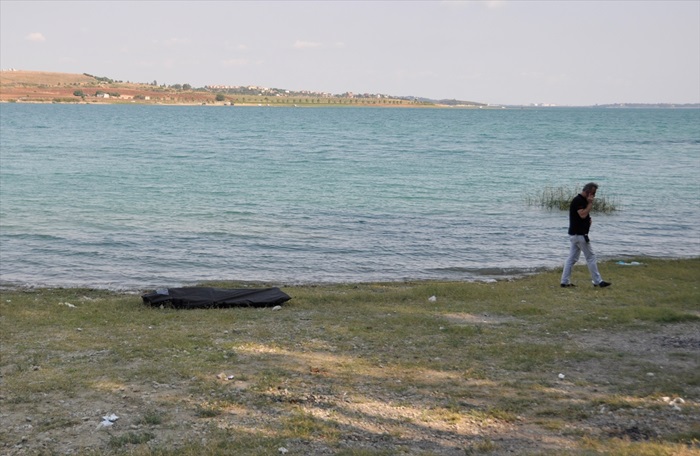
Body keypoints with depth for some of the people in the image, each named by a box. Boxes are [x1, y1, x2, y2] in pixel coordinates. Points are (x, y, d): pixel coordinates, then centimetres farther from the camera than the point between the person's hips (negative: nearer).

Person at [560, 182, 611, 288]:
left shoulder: (583, 200, 15)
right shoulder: (578, 200, -16)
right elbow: (583, 214, -26)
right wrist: (590, 203, -17)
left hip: (575, 234, 10)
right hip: (579, 235, -10)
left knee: (572, 258, 8)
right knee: (591, 257, -2)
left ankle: (565, 281, 8)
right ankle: (597, 281, 4)